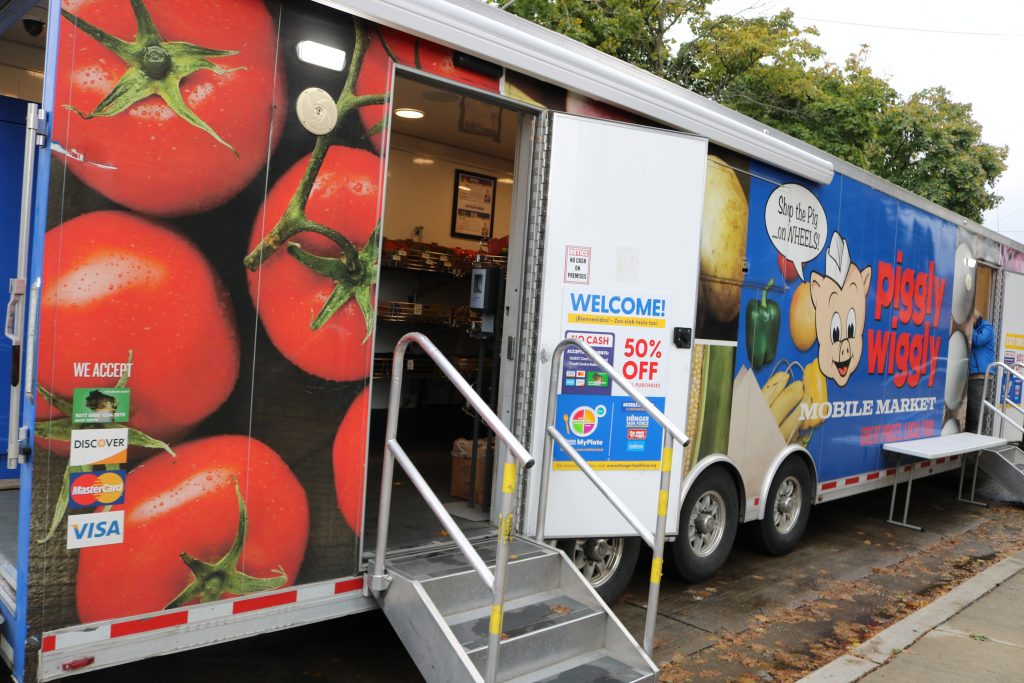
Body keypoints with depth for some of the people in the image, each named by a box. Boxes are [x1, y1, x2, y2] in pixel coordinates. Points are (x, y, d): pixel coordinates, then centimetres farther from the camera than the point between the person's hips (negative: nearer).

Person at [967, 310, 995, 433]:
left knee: (975, 411, -9)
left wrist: (969, 327, -3)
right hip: (968, 376, 6)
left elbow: (978, 341, -14)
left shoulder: (986, 327, 2)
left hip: (980, 376, -6)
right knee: (968, 411, 7)